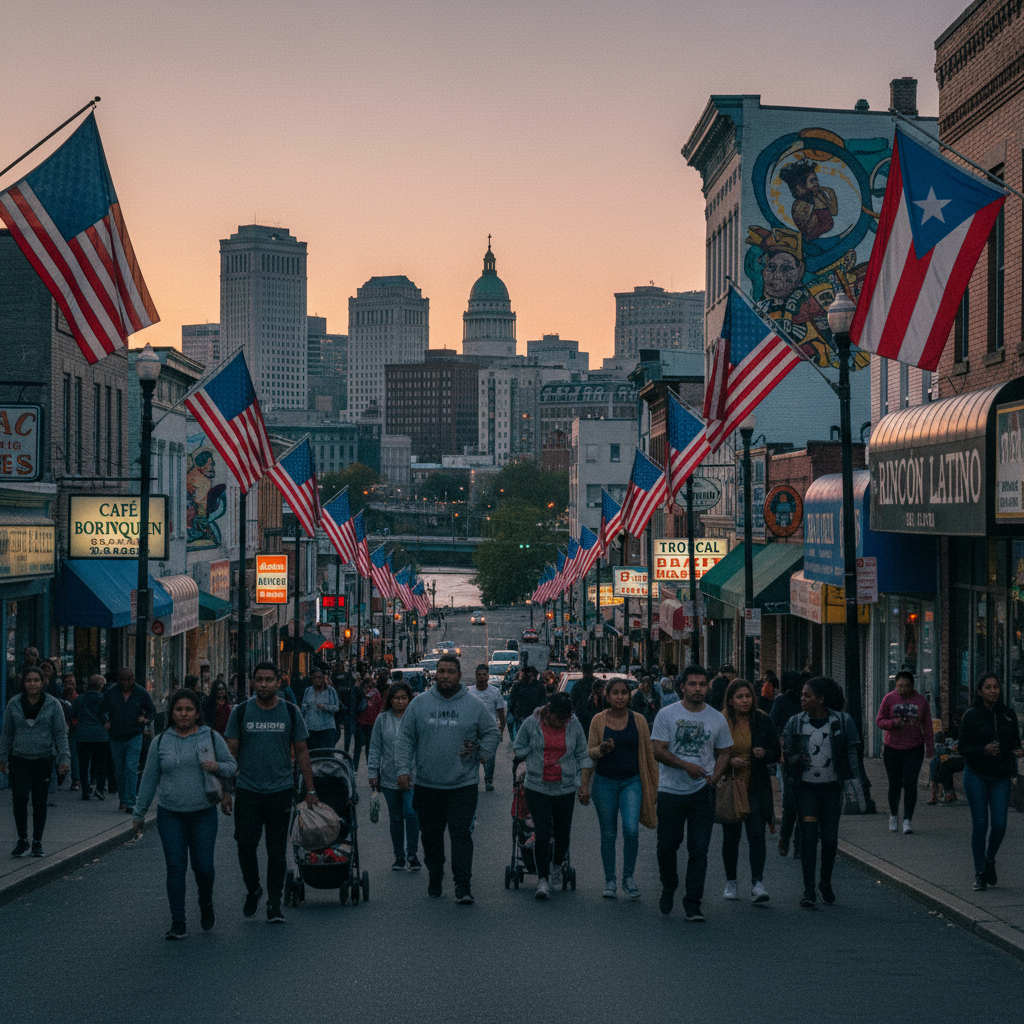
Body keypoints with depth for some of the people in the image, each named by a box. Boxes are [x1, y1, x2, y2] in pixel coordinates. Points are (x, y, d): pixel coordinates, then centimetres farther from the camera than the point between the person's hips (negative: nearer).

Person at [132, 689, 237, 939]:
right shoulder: (160, 742, 6)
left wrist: (218, 767, -14)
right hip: (170, 815, 1)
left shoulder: (211, 738, 4)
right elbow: (149, 779, 10)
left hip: (204, 814, -1)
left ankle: (206, 906, 28)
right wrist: (138, 813, 11)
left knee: (203, 867, -2)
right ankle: (177, 923, 4)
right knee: (175, 868, -2)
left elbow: (232, 765, 9)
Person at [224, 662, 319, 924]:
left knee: (277, 851, 3)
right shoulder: (241, 712, 1)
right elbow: (232, 752, 4)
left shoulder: (290, 712, 2)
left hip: (280, 791, 0)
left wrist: (310, 790, 5)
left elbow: (301, 752, 7)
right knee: (246, 845, -3)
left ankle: (274, 903, 12)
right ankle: (253, 890, 22)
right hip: (247, 791, 0)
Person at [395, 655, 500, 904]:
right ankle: (434, 881, 25)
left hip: (463, 784, -2)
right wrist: (403, 769, -2)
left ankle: (463, 886, -5)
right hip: (427, 785, 2)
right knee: (431, 836, 10)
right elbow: (406, 739, 7)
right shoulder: (419, 704, 4)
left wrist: (480, 752, -4)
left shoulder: (474, 706, 2)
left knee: (461, 835, -8)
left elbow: (492, 733, 12)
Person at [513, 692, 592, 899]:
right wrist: (537, 755, -1)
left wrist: (584, 783, 4)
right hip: (537, 788, -2)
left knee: (562, 833, 8)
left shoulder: (574, 724, 1)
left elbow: (582, 755, 8)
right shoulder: (532, 723, -5)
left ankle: (557, 867, 36)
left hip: (566, 788, 2)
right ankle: (543, 880, -4)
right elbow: (518, 749, 8)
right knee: (542, 833, -11)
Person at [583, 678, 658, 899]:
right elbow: (589, 752, 3)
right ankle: (610, 881, 19)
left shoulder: (638, 720, 1)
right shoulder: (598, 720, -1)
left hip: (632, 782, 0)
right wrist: (601, 750, -20)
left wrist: (654, 786, 6)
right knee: (608, 835, 6)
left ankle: (628, 877, 4)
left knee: (631, 830, -15)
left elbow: (649, 753, 6)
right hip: (605, 783, 0)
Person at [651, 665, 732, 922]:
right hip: (670, 791, -1)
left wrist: (714, 776, -6)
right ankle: (669, 888, 33)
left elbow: (724, 752, 13)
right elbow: (658, 750, -7)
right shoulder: (667, 715, -2)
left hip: (703, 792, 1)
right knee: (667, 847, 8)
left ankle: (693, 903, 4)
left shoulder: (717, 719, 6)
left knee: (699, 850, -2)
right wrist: (685, 765, -19)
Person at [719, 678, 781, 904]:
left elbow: (777, 752, 9)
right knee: (730, 836, 8)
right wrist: (729, 762, -16)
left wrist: (765, 754, -13)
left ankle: (757, 883, -12)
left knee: (756, 835, -10)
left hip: (756, 789, 0)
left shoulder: (763, 721, 3)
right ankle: (730, 882, 23)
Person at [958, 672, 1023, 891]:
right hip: (976, 776, -2)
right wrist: (984, 750, -22)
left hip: (1001, 777, 2)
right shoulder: (971, 715, -5)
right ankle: (979, 873, 9)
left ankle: (990, 860, 24)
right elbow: (963, 749, -4)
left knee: (999, 825, -5)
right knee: (980, 825, -3)